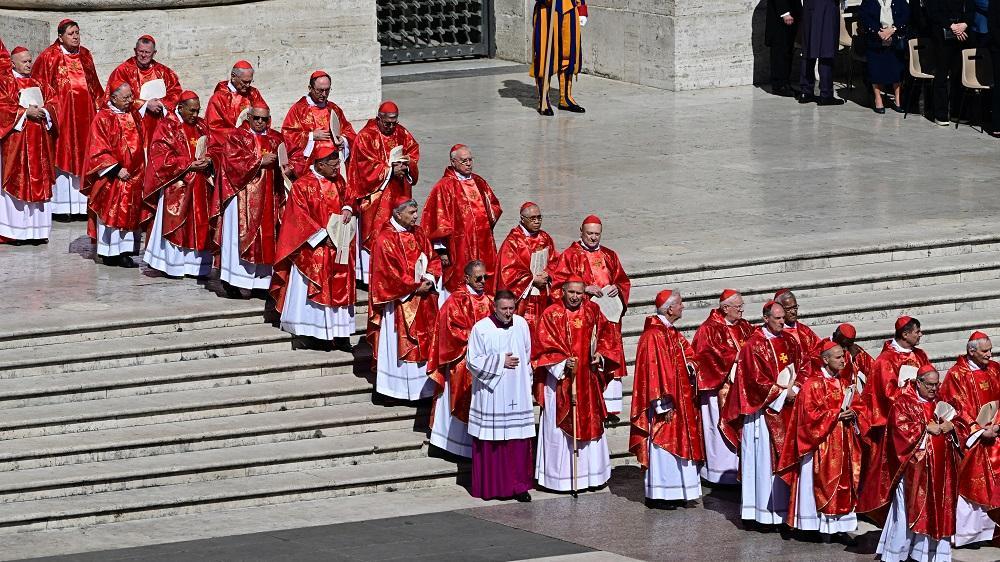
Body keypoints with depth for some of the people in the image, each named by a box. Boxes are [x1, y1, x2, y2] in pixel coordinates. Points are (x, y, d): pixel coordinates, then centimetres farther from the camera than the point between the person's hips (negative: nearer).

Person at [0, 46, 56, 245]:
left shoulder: (37, 84, 16)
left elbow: (50, 103, 14)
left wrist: (44, 112, -7)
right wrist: (25, 112, -17)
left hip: (38, 141, 6)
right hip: (16, 138, -6)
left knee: (38, 181, 3)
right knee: (17, 182, -7)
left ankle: (36, 229, 6)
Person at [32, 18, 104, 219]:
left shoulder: (84, 55, 13)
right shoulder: (50, 56, -2)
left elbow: (93, 83, 20)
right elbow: (39, 83, -3)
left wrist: (98, 103, 13)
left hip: (84, 112, 5)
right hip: (62, 111, -5)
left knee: (83, 157, 3)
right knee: (62, 156, -6)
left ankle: (82, 204, 5)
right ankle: (61, 206, -5)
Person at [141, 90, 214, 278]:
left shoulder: (201, 126, 12)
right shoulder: (166, 126, -5)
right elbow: (162, 156, -11)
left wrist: (207, 160, -9)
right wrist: (189, 164, -17)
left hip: (199, 185, 5)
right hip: (176, 185, -5)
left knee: (199, 225, 2)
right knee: (175, 224, -3)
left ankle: (196, 265, 6)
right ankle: (171, 264, 3)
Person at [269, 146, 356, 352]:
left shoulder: (338, 181, 7)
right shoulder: (302, 186, -12)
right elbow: (300, 217, -14)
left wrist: (347, 209, -3)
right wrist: (324, 236, -17)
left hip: (337, 244, 6)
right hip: (313, 246, -6)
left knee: (339, 287, 6)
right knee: (314, 288, -4)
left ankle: (340, 335, 10)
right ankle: (312, 334, 1)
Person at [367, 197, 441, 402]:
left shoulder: (418, 234, 11)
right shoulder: (384, 239, -10)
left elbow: (433, 258, 11)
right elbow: (389, 272, -15)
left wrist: (430, 279, -9)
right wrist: (415, 287, -15)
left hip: (423, 297, 6)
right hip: (400, 300, -6)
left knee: (424, 344, 7)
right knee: (402, 344, -4)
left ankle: (424, 387, 12)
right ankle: (403, 387, 0)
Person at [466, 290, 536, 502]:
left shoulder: (521, 325, 5)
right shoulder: (481, 329, -6)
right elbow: (473, 361, -6)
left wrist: (526, 384, 13)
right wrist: (500, 361, -11)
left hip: (517, 394, 3)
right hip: (490, 395, -3)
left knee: (519, 441, 0)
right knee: (491, 442, -1)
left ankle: (519, 486, 5)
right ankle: (490, 487, 7)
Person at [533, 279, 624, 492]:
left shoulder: (592, 311, 4)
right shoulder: (551, 314, -8)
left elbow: (607, 334, 13)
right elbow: (543, 345, -10)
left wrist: (601, 354, -5)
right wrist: (564, 362, -22)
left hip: (587, 380, 4)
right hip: (559, 380, -4)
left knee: (590, 424, 9)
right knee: (560, 426, -2)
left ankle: (592, 474, 18)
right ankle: (560, 476, 4)